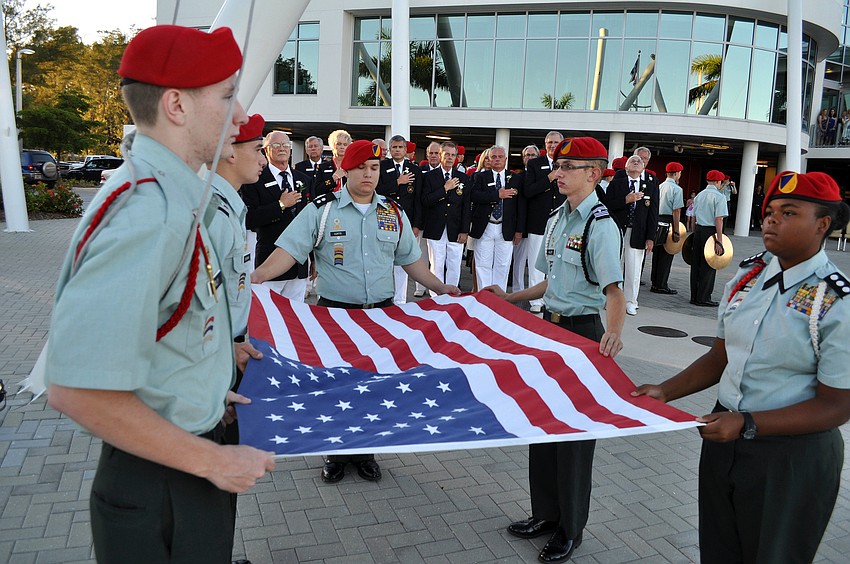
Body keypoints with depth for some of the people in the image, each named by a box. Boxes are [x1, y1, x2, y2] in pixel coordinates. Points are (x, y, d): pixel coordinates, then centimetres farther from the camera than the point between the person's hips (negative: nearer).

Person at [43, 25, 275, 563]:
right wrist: (213, 460, -22)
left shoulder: (170, 195, 5)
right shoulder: (151, 215, -28)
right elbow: (78, 387, -31)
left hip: (187, 447, 9)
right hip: (161, 485, -9)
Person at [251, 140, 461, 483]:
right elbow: (290, 250, -11)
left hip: (382, 313, 3)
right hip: (334, 312, -2)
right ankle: (334, 452, 27)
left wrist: (439, 287, 7)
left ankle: (364, 451, 29)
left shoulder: (394, 213, 7)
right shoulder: (321, 210, -3)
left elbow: (410, 259, 14)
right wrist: (258, 275, -26)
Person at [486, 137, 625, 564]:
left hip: (582, 333, -8)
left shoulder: (600, 225, -16)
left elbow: (613, 289, -26)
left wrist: (614, 332, -44)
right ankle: (546, 513, 35)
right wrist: (509, 299, 11)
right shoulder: (556, 220, 9)